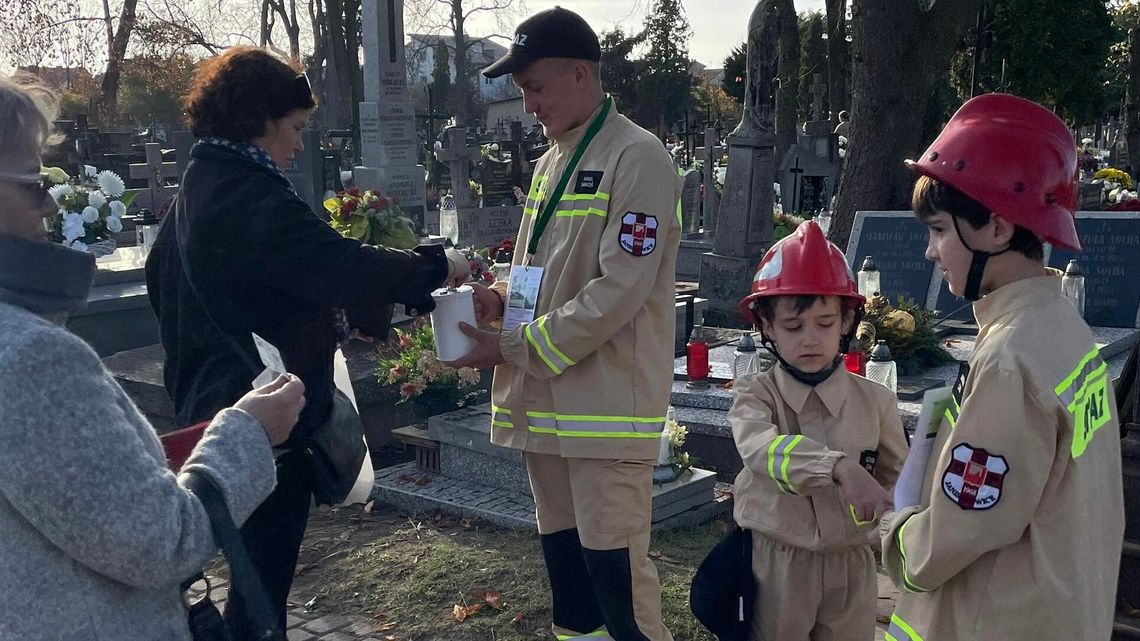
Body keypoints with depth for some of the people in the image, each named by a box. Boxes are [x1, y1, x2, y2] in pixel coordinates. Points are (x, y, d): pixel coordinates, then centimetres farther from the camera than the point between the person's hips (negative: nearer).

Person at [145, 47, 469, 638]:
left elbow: (161, 279, 22)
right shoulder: (253, 199, -20)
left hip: (212, 405, 10)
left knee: (259, 562, 21)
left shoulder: (197, 187, 11)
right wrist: (436, 268, -20)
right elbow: (341, 267, -32)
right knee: (265, 567, 1)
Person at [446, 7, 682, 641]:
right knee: (561, 546, 18)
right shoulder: (553, 161, 15)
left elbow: (619, 290, -19)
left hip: (607, 400, -8)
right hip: (545, 396, 8)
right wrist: (501, 298, 0)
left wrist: (513, 349, -17)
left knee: (613, 559, -3)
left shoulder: (638, 158, -12)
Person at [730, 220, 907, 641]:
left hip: (850, 567, 2)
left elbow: (897, 480, 7)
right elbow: (761, 448, -31)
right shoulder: (755, 394, -9)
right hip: (774, 565, -2)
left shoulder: (876, 401, -3)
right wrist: (840, 466, -45)